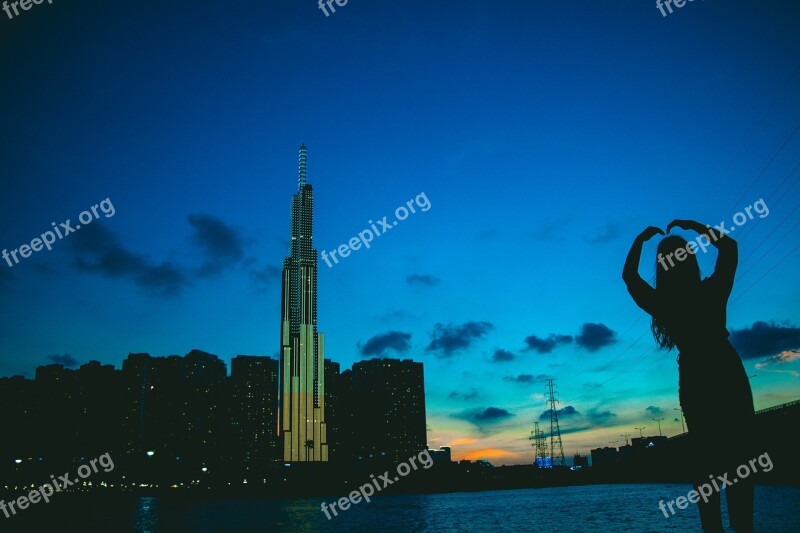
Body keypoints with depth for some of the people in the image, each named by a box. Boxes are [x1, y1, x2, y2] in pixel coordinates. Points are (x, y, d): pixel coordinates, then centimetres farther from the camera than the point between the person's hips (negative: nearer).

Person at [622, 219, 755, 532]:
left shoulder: (661, 303, -6)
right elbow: (729, 246, 12)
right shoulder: (713, 290, -5)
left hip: (695, 378, 1)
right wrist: (691, 227, 10)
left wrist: (640, 240, 15)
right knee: (738, 453, 1)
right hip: (727, 372, -1)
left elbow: (628, 275, 12)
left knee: (705, 455, 8)